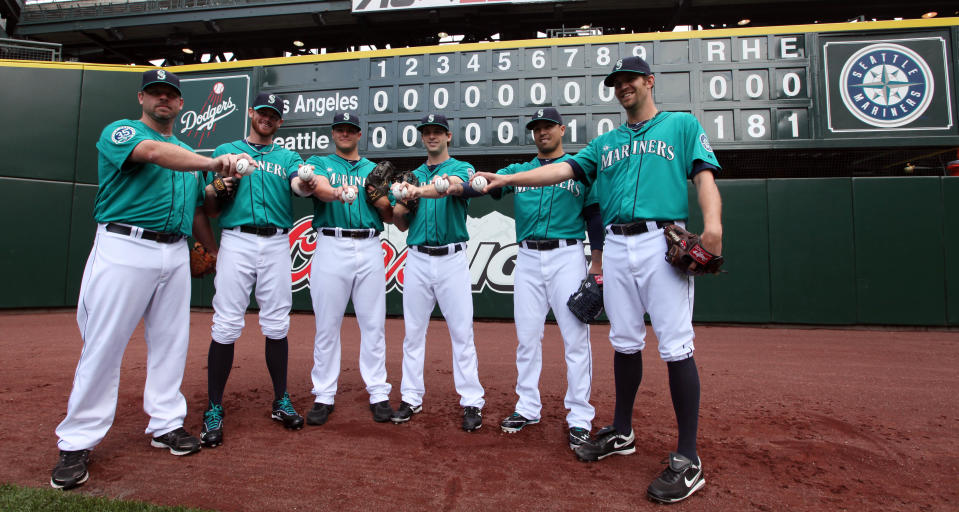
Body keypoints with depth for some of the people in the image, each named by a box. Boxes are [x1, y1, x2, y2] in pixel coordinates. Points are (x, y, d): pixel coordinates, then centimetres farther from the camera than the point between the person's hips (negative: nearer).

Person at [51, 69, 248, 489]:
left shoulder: (187, 151, 21)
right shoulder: (120, 131, 2)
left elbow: (196, 198, 27)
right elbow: (154, 152, -22)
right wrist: (212, 163, -36)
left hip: (175, 254, 6)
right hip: (124, 250, -6)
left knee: (170, 342, 8)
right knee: (103, 344, -4)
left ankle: (166, 424, 19)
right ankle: (77, 442, 7)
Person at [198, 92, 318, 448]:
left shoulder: (287, 157, 16)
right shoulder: (227, 150, 15)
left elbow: (299, 184, -8)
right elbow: (210, 208, 10)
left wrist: (306, 182, -31)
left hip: (277, 243, 1)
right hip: (237, 241, -1)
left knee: (276, 324, 4)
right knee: (226, 325, -4)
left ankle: (281, 401, 16)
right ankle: (214, 410, 8)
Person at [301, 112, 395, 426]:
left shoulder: (374, 170, 19)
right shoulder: (318, 163, 14)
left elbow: (389, 217, 14)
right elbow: (319, 186, -12)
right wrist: (335, 193, -35)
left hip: (370, 249, 2)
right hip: (331, 247, -1)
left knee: (373, 323, 2)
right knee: (327, 324, 1)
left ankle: (378, 393, 11)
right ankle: (324, 396, 13)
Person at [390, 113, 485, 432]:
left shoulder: (462, 168, 5)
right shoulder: (413, 175, 17)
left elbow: (450, 185, -20)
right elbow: (400, 224, 15)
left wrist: (417, 191, -37)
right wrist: (403, 200, -5)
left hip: (452, 259, -4)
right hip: (417, 259, 4)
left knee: (461, 331, -3)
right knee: (413, 331, 6)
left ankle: (472, 402, 5)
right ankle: (411, 397, 17)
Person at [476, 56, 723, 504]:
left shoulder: (682, 125, 11)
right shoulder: (605, 142, 22)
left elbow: (704, 175, -1)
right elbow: (565, 169, 10)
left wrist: (712, 222, -20)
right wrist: (508, 179, -1)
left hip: (662, 242, -4)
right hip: (616, 246, 5)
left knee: (675, 347, -7)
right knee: (624, 343, 10)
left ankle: (688, 459, 2)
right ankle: (622, 433, 25)